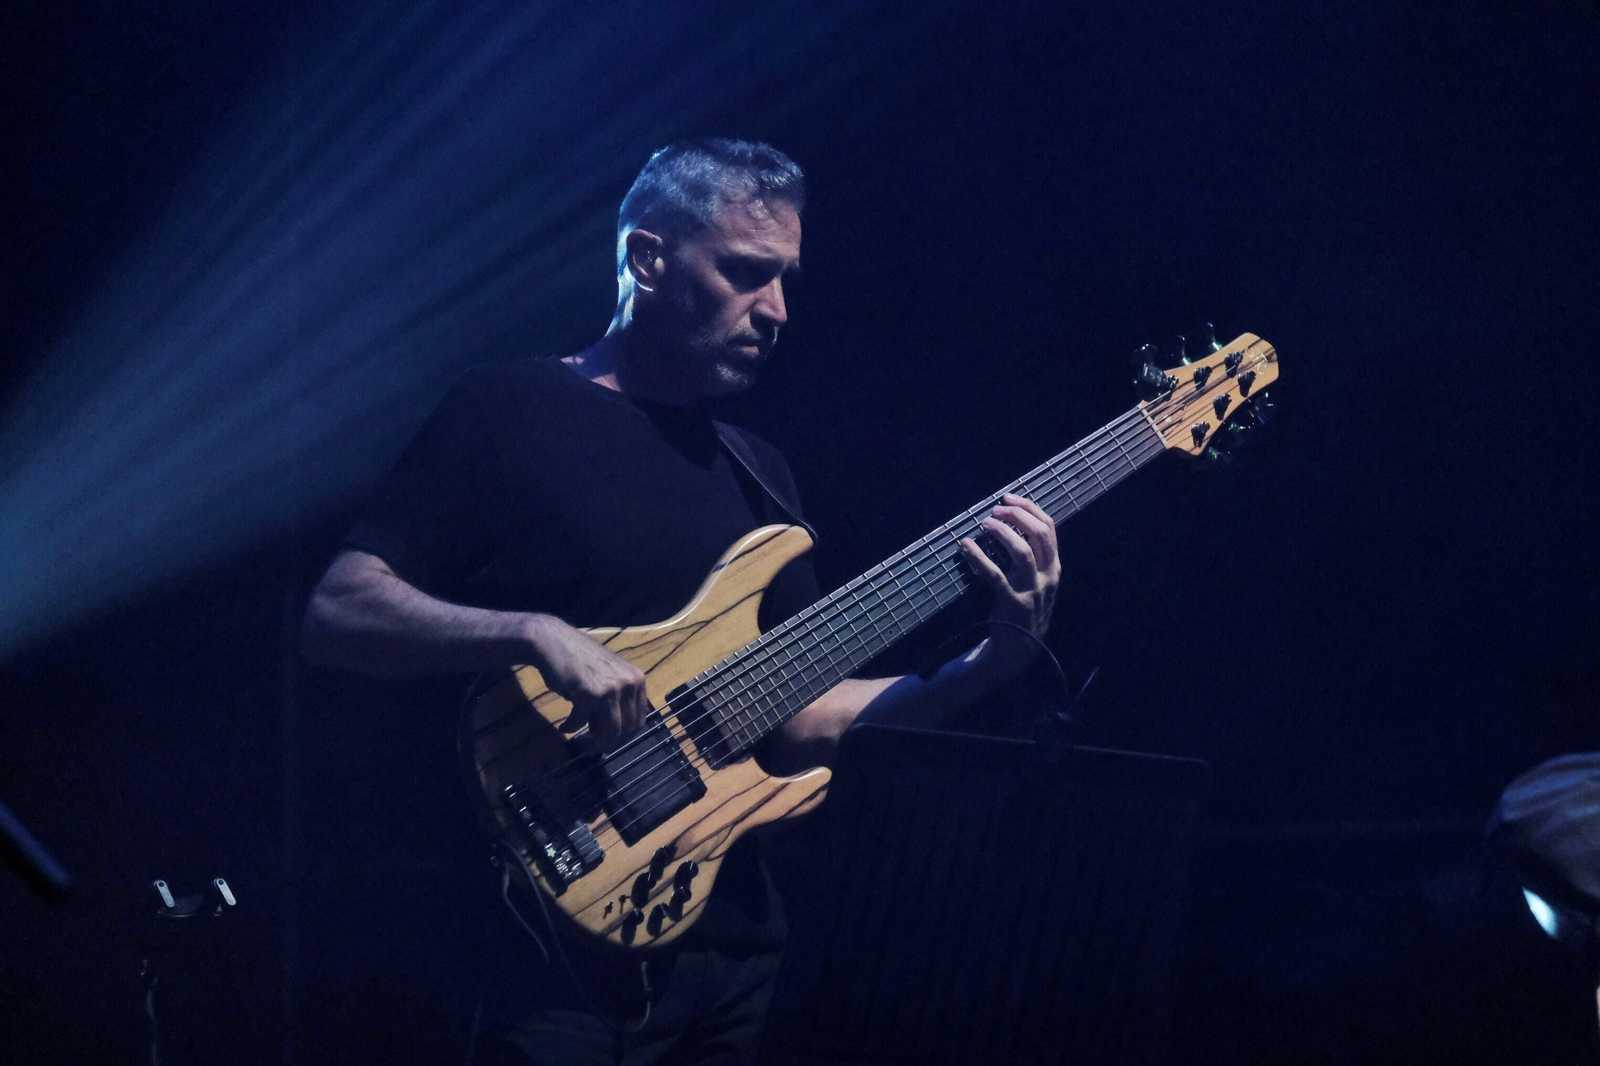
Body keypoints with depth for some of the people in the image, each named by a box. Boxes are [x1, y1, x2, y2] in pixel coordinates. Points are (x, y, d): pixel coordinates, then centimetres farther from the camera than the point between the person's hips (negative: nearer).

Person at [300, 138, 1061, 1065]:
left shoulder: (756, 472, 15)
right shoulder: (507, 415, -3)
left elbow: (795, 717, 11)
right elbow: (336, 614, -11)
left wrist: (992, 665, -1)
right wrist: (536, 634, -25)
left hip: (727, 931, 7)